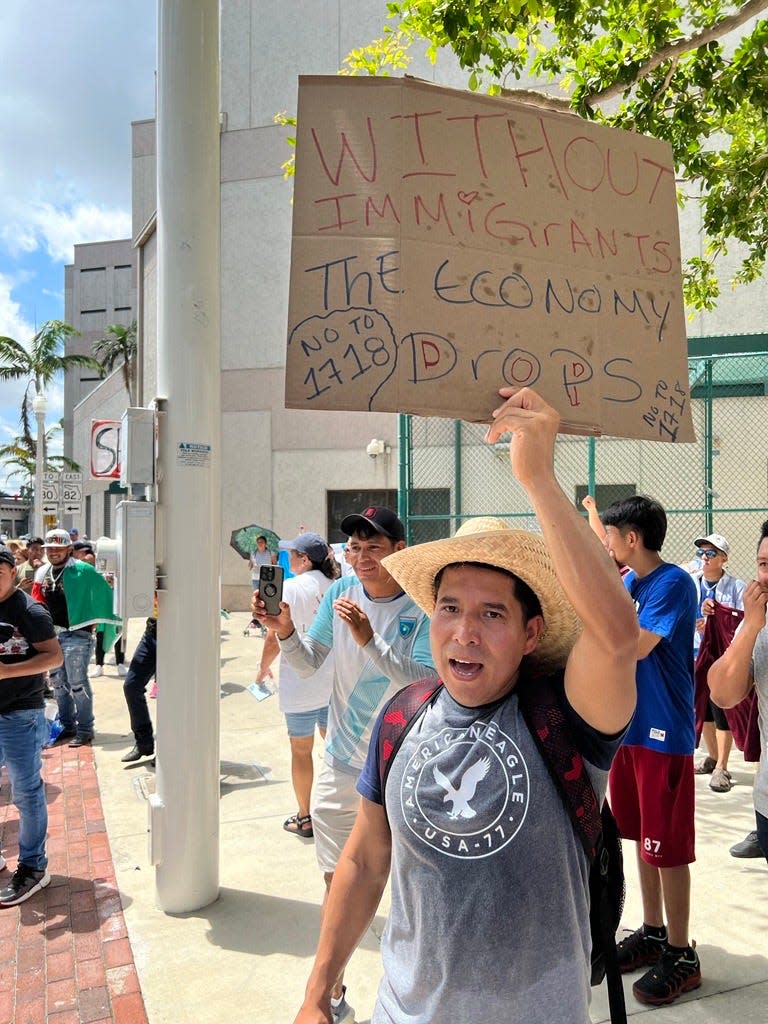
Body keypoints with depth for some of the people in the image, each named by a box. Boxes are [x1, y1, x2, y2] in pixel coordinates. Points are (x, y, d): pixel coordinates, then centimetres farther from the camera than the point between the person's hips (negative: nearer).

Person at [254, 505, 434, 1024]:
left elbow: (423, 681, -23)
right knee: (338, 883, 15)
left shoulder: (424, 606, -14)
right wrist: (285, 632, -19)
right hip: (342, 766, 3)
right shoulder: (341, 592, -3)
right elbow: (308, 665, 0)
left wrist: (370, 640, -33)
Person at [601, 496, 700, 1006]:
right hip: (630, 724, 8)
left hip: (664, 732, -8)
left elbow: (637, 645, -25)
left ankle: (680, 955, 19)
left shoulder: (673, 582, -16)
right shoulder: (627, 581, 9)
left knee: (668, 847, 3)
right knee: (644, 837, 18)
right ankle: (653, 932, 34)